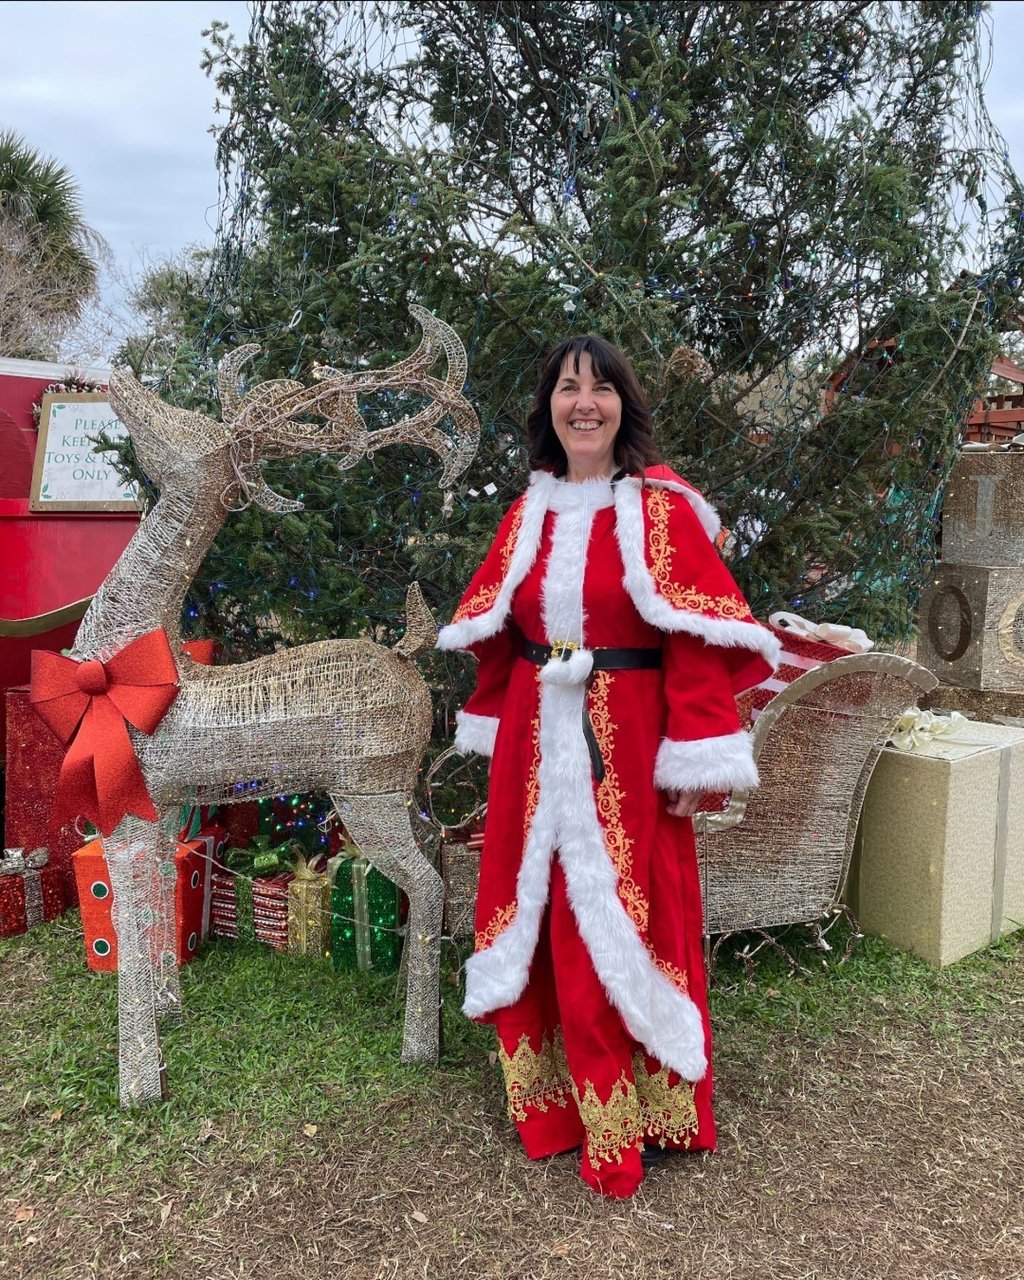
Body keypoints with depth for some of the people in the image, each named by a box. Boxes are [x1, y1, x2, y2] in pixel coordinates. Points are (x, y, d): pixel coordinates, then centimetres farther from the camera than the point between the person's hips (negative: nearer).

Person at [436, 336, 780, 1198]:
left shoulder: (661, 508, -6)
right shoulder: (530, 511, 9)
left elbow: (696, 640, -10)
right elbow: (495, 633, 13)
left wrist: (698, 756, -14)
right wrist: (498, 730, 11)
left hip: (626, 749, -4)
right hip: (537, 751, 5)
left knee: (619, 926, 3)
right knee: (542, 921, 11)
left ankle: (629, 1116, 22)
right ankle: (554, 1098, 30)